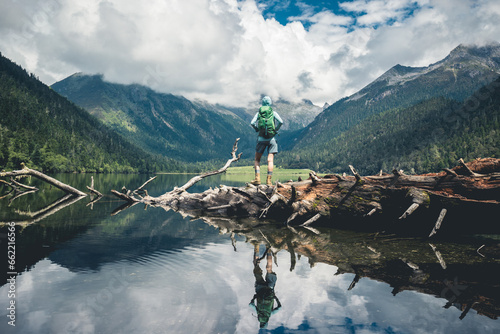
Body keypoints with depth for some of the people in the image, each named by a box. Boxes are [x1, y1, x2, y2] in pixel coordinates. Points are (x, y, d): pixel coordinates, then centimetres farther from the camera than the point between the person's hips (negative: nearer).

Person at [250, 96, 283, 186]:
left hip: (261, 138, 1)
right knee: (270, 160, -1)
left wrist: (257, 129, 10)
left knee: (257, 159, 11)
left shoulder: (259, 112, 7)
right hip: (271, 139, 0)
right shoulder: (273, 112, 4)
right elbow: (281, 122, -10)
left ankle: (257, 178, -3)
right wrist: (276, 129, 4)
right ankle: (269, 181, -6)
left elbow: (252, 123, -5)